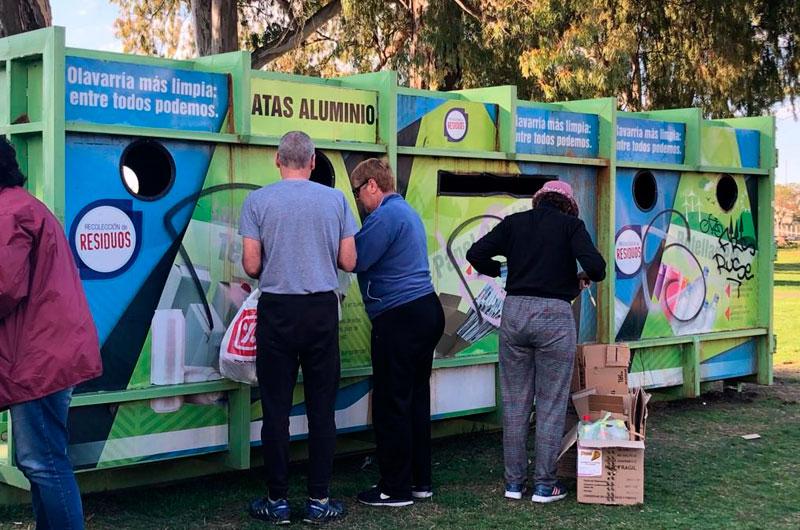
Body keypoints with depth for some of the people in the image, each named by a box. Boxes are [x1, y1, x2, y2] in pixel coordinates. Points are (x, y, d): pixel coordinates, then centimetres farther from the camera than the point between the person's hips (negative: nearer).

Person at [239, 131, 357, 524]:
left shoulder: (257, 201, -3)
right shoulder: (335, 199, 1)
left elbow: (251, 266, -4)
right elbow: (348, 262, 3)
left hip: (277, 311, -1)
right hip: (322, 310, 1)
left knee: (277, 410, 6)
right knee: (321, 409, 7)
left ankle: (277, 501, 12)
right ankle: (319, 500, 12)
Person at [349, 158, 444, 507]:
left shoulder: (386, 215, -14)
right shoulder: (407, 211, 18)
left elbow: (355, 259, -19)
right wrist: (355, 239, 11)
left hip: (400, 318, -10)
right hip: (426, 309, 10)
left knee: (391, 404, -2)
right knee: (416, 399, 14)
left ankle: (396, 488, 4)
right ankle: (420, 481, 21)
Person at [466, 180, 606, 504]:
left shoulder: (514, 222, 11)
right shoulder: (570, 224, 3)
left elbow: (475, 254, 3)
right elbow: (595, 265, -10)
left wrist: (499, 269, 21)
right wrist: (586, 278, 12)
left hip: (514, 312, 3)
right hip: (554, 315, -3)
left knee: (515, 402, 10)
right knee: (551, 404, 5)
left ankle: (514, 481, 16)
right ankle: (544, 485, 8)